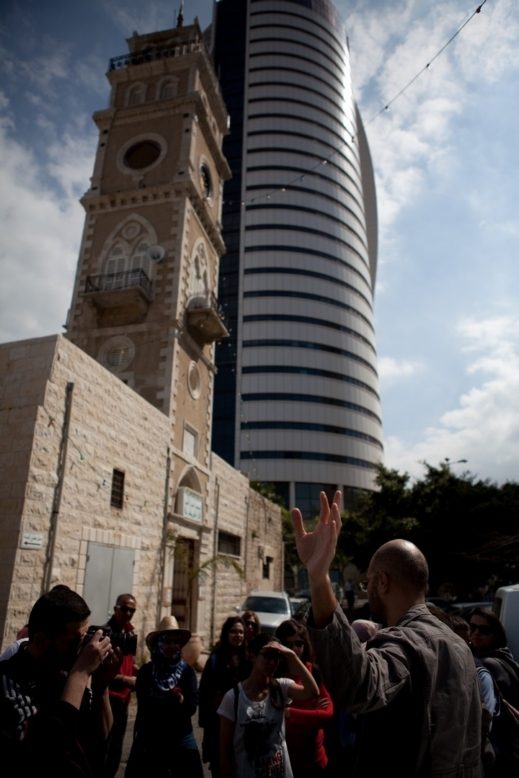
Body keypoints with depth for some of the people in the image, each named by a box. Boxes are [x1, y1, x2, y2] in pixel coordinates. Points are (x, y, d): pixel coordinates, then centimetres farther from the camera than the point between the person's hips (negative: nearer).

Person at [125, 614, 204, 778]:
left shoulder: (187, 670, -5)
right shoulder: (146, 670, -7)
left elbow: (191, 706, -11)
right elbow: (146, 703, -15)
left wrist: (160, 703, -15)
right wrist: (176, 700, -14)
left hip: (181, 738, 1)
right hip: (148, 738, 0)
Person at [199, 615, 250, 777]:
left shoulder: (248, 659, 1)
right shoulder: (216, 658, -7)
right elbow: (204, 691, -7)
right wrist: (205, 718, -12)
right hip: (219, 718, -2)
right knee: (219, 763, 7)